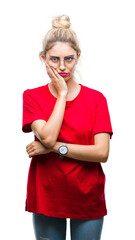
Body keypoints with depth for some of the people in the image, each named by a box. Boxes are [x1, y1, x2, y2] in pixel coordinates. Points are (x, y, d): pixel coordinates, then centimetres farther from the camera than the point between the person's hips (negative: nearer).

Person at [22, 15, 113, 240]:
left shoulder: (96, 98, -2)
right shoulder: (32, 96, -1)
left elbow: (102, 153, -12)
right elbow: (47, 137, -18)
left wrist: (55, 147, -16)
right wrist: (62, 93, -12)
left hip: (87, 197, 0)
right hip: (46, 196, 0)